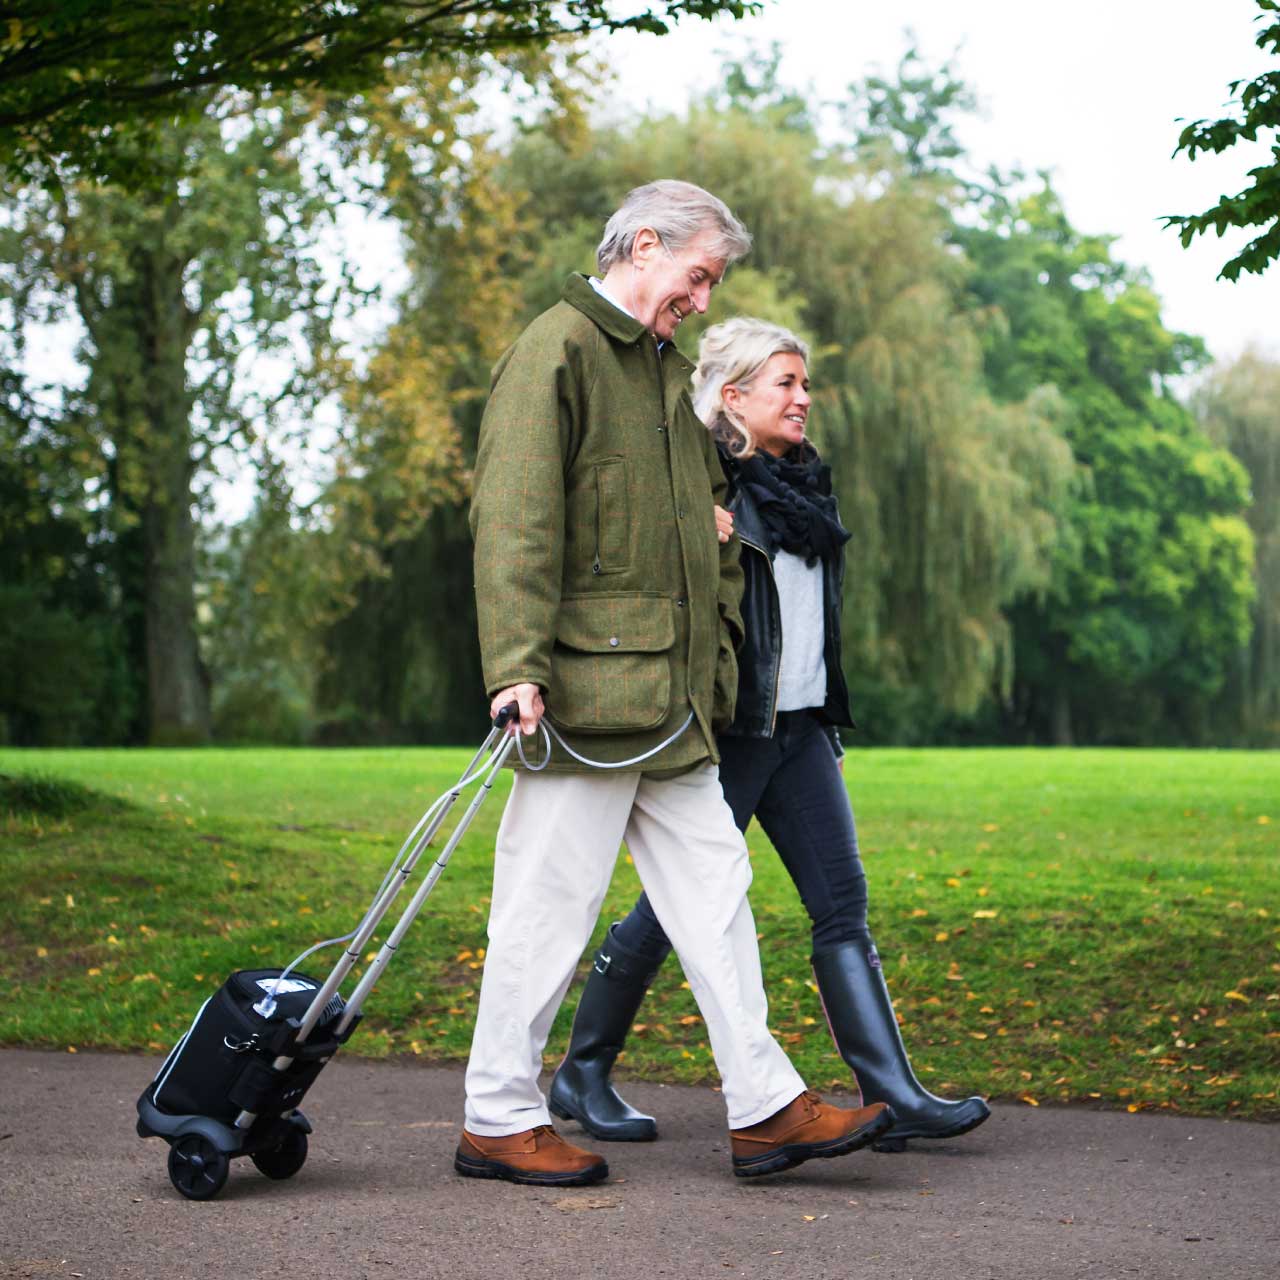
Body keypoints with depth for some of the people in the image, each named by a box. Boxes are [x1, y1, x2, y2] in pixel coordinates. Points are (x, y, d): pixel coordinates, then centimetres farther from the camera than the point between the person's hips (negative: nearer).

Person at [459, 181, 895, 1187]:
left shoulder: (669, 369, 21)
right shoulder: (557, 351, -8)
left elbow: (708, 527, 28)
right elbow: (515, 521, -17)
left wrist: (718, 654, 23)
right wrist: (519, 665, -24)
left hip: (673, 701, 9)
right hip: (586, 691, -9)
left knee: (715, 891, 7)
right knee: (551, 905, -3)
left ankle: (765, 1108, 11)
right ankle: (498, 1122, 8)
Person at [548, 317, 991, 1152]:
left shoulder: (805, 480, 15)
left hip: (801, 729, 7)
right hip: (726, 730, -7)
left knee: (844, 904, -1)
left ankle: (893, 1094, -4)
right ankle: (583, 1075, 16)